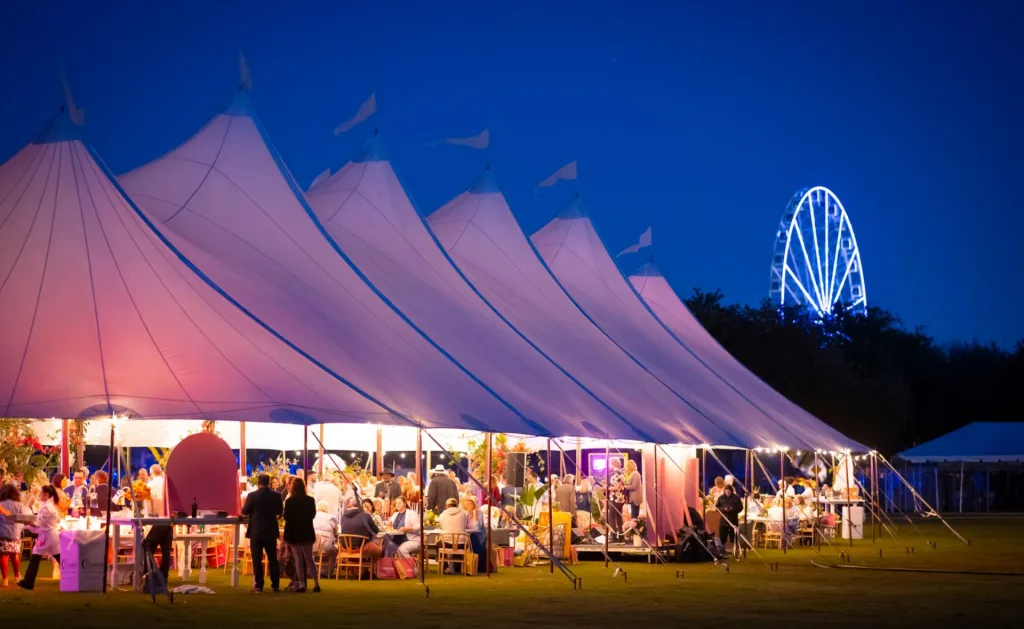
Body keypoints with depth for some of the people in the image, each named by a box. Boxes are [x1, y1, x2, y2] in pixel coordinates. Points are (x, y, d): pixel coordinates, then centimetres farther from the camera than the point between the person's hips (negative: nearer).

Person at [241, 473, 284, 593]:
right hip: (271, 531, 3)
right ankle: (275, 585, 12)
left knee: (257, 559, 1)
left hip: (256, 531, -3)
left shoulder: (252, 496, -11)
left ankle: (258, 585, -2)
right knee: (272, 559, 11)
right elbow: (280, 512, 10)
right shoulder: (276, 496, -3)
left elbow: (245, 512, -2)